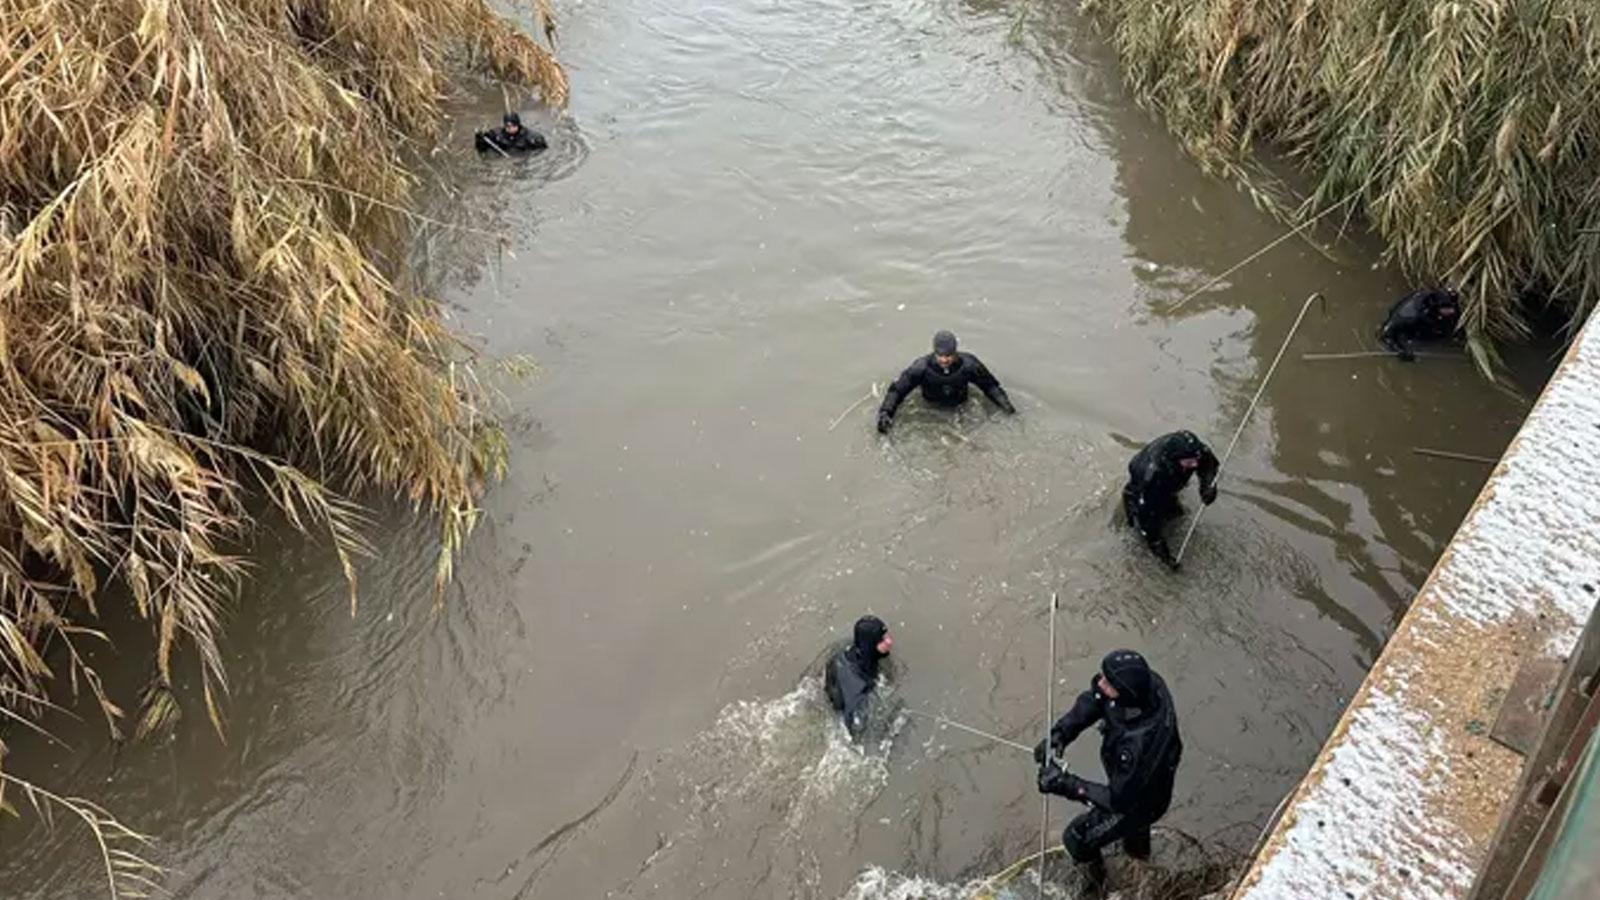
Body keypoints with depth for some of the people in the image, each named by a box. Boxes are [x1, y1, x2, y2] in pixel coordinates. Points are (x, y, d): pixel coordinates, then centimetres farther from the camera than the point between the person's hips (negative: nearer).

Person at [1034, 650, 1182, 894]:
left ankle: (1094, 886, 48)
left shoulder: (1139, 745, -49)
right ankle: (1138, 849, 73)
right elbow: (1092, 700, -16)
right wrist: (1058, 734, -26)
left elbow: (1119, 800, -35)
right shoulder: (1147, 683, -30)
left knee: (1077, 839, 16)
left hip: (1140, 801, -7)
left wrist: (1067, 784, -37)